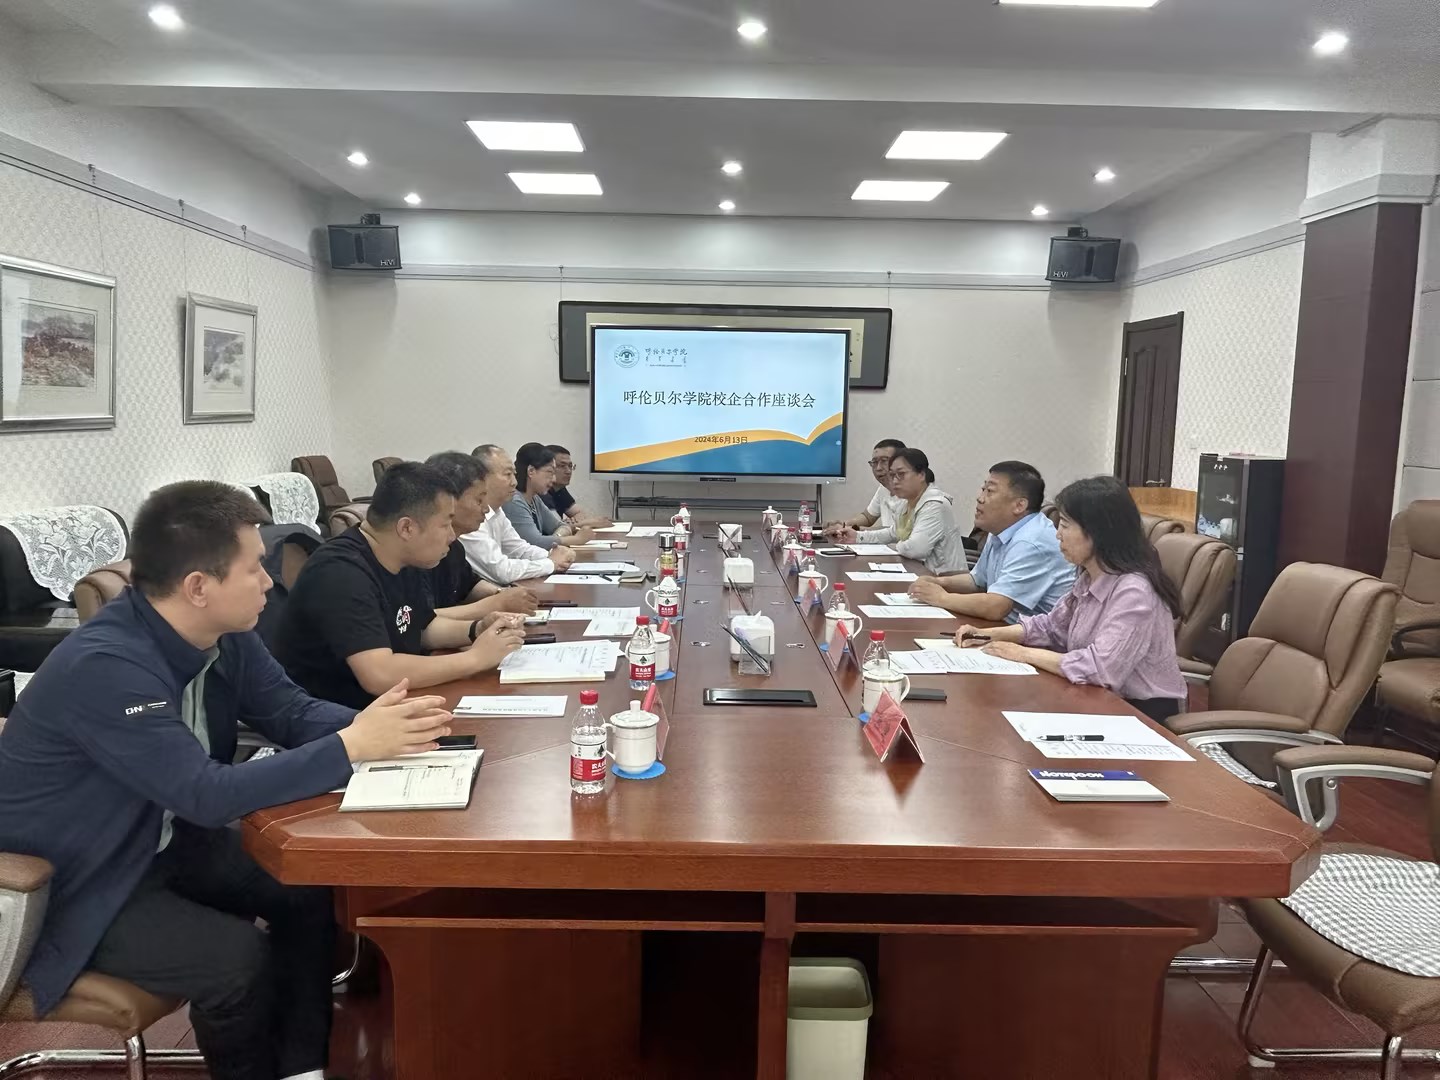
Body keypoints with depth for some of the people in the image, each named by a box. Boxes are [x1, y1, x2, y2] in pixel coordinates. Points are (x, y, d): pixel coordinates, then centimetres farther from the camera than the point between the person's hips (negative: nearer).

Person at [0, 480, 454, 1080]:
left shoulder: (223, 633, -8)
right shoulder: (104, 666, -33)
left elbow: (290, 711, -1)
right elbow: (211, 795, -35)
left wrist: (373, 724, -22)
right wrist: (353, 747, -34)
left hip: (162, 839, 8)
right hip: (69, 884, -8)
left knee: (313, 889, -3)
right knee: (240, 960, -22)